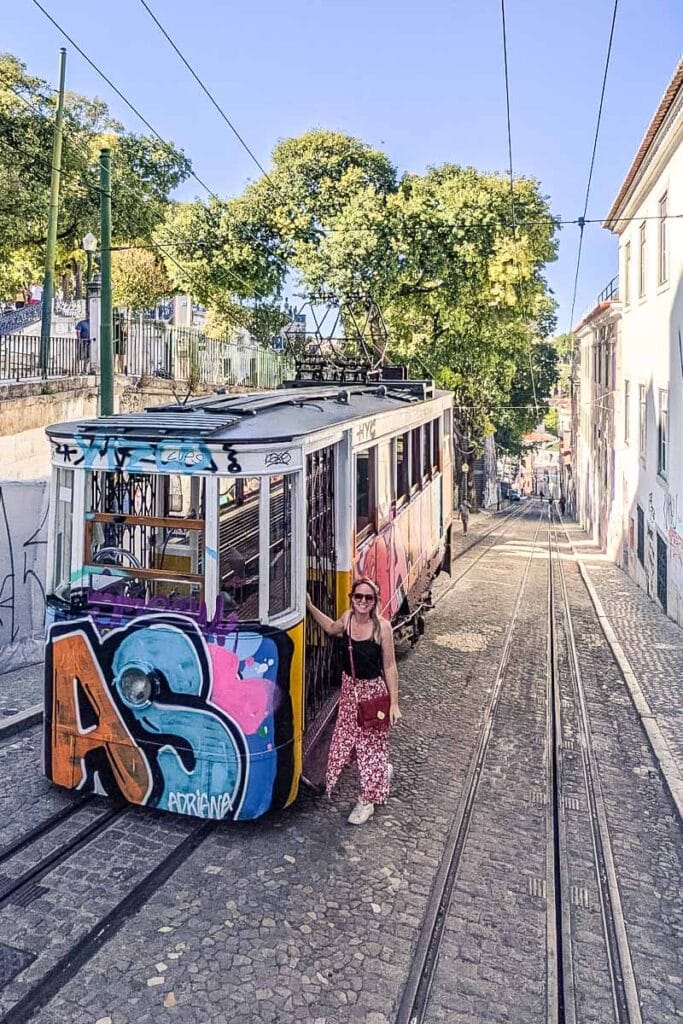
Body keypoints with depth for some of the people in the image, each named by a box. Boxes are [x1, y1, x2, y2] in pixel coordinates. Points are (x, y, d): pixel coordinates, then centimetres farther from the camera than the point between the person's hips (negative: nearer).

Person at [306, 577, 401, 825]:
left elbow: (389, 667, -13)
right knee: (345, 737, 16)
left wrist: (394, 703, -12)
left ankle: (367, 801, 26)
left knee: (370, 744, 7)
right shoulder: (348, 618, -5)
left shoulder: (382, 627, -20)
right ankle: (383, 772, 43)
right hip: (349, 688, 6)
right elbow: (332, 629, 19)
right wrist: (310, 607, 12)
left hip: (372, 691, -6)